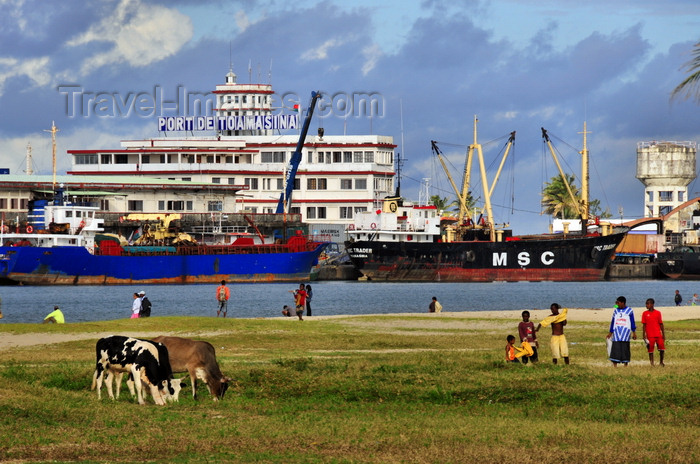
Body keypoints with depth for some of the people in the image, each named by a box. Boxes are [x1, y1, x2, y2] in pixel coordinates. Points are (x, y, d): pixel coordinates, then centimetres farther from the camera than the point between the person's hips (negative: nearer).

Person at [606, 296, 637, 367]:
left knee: (625, 347, -3)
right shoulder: (615, 311, 13)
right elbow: (612, 322, 16)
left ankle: (625, 365, 4)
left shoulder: (629, 311, 3)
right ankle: (615, 366, -6)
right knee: (615, 347, -5)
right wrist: (610, 333, 15)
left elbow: (632, 322, 5)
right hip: (616, 331, 3)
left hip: (626, 331, -3)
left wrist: (634, 333, 2)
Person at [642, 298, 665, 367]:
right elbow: (644, 325, 4)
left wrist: (663, 334, 6)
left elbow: (661, 324, 7)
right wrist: (644, 335, -1)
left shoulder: (658, 313, 3)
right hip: (650, 335, 0)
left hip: (658, 334, 0)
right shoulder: (645, 314, 3)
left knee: (662, 349, -3)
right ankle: (652, 364, 8)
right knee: (650, 350, 1)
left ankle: (661, 362, 15)